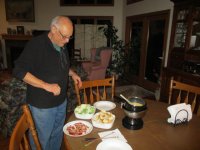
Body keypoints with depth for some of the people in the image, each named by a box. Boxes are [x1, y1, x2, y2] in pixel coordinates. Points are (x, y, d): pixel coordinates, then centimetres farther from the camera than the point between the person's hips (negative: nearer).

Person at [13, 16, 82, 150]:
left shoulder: (62, 46, 3)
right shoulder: (36, 44, -19)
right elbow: (19, 71, -21)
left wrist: (72, 73, 1)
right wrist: (46, 85, -27)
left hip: (61, 101, 7)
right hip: (42, 104, -6)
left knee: (57, 135, 23)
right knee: (41, 139, 13)